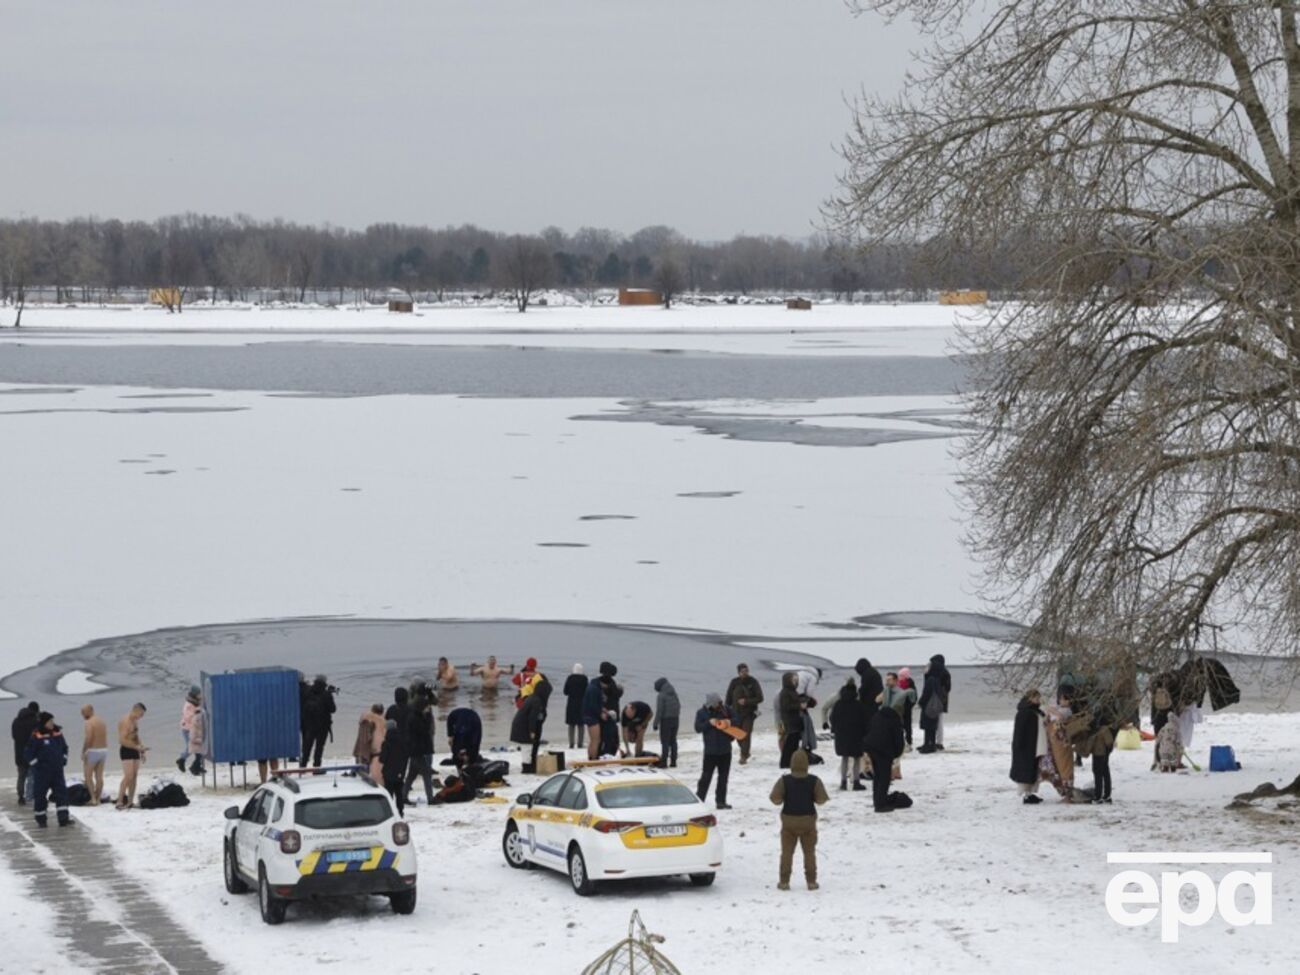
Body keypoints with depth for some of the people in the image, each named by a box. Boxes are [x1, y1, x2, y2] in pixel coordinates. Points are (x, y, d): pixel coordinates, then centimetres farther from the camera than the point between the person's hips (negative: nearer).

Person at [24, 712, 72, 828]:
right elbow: (28, 753, -10)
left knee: (61, 793, -4)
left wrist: (63, 760, 11)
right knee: (40, 795, 4)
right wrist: (36, 764, -10)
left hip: (57, 770, 5)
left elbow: (64, 747, 21)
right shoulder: (36, 737, -13)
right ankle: (41, 820, 17)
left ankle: (63, 819, -5)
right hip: (42, 772, -5)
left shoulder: (58, 733, 5)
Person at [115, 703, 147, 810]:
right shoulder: (125, 721, -15)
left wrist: (141, 748, 15)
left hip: (134, 750, 9)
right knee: (128, 776, -16)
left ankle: (130, 801, 12)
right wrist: (137, 747, -22)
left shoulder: (135, 721, 15)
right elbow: (122, 740, -21)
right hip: (126, 750, -9)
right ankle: (119, 802, -15)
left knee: (134, 777, 8)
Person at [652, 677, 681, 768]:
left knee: (665, 742, -4)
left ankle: (664, 762, -6)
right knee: (673, 741, 12)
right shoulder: (674, 694, 9)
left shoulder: (661, 695, -13)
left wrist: (656, 723, -11)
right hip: (675, 720, 7)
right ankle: (673, 762, 13)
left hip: (665, 720, -7)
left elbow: (659, 710, -16)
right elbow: (679, 707, 13)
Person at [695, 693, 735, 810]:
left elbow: (737, 720, 9)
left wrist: (730, 721, -13)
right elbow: (698, 728, -10)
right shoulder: (701, 713, -4)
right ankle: (699, 800, 4)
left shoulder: (726, 709, 1)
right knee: (706, 776, -4)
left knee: (723, 776, 8)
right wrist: (709, 723, -22)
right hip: (710, 751, -3)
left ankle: (721, 801, 15)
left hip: (725, 749, 3)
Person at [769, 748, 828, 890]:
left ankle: (784, 881, 5)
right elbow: (821, 799, -11)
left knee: (787, 852, 7)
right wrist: (826, 799, 10)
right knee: (809, 852, 10)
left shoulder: (784, 780, -10)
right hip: (808, 820, 0)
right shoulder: (814, 781, -10)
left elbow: (775, 799, -12)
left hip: (789, 820, 0)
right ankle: (811, 881, 10)